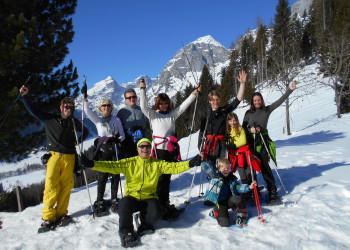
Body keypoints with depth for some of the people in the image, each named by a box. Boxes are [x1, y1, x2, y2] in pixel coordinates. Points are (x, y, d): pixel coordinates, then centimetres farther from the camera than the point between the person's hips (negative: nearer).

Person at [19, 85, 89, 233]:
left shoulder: (74, 122, 15)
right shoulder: (50, 119, 9)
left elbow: (85, 132, 30)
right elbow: (33, 111, 8)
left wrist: (78, 141, 15)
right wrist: (24, 97, -1)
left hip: (69, 157, 2)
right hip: (55, 155, -2)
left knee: (66, 185, -2)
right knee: (51, 185, -11)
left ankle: (61, 214, 8)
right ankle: (48, 218, -5)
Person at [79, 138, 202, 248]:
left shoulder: (157, 163, 3)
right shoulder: (129, 163, 1)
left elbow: (173, 167, -8)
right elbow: (111, 166, -10)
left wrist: (190, 163, -23)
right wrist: (91, 164, -24)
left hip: (149, 198, 1)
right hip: (132, 197, -1)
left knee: (155, 213, -26)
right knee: (125, 204, -32)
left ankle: (145, 224, 11)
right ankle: (126, 232, -8)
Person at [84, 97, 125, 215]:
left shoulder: (116, 120, 8)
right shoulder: (97, 120, 8)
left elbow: (122, 135, 6)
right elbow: (87, 111, -8)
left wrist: (117, 139, -15)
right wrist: (85, 99, -19)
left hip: (115, 150, 1)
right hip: (103, 151, -1)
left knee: (115, 175, 3)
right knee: (103, 176, -5)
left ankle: (114, 200, 16)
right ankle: (100, 202, 6)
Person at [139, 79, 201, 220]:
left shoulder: (172, 114, 12)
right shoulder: (152, 115, 3)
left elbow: (184, 105, 9)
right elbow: (143, 106, -11)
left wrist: (195, 93, 5)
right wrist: (143, 90, -17)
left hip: (172, 149, 4)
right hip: (160, 150, -4)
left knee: (167, 176, 12)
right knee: (161, 177, -3)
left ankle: (165, 202, 22)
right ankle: (159, 204, 5)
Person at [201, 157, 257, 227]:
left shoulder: (232, 178, 0)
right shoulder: (215, 174, -10)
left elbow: (239, 187, -6)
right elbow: (206, 166, -17)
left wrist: (249, 187, -19)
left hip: (229, 200, 3)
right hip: (220, 202, -3)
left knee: (238, 199, -31)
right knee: (225, 223, -16)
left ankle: (242, 216, -1)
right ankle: (215, 212, 18)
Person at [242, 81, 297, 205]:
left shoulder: (267, 110, 3)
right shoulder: (248, 113, 6)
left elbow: (280, 101, -1)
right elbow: (243, 127, 7)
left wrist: (290, 90, -7)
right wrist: (250, 130, -13)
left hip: (263, 141, -2)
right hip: (250, 142, 2)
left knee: (264, 166, -7)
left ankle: (273, 192, 1)